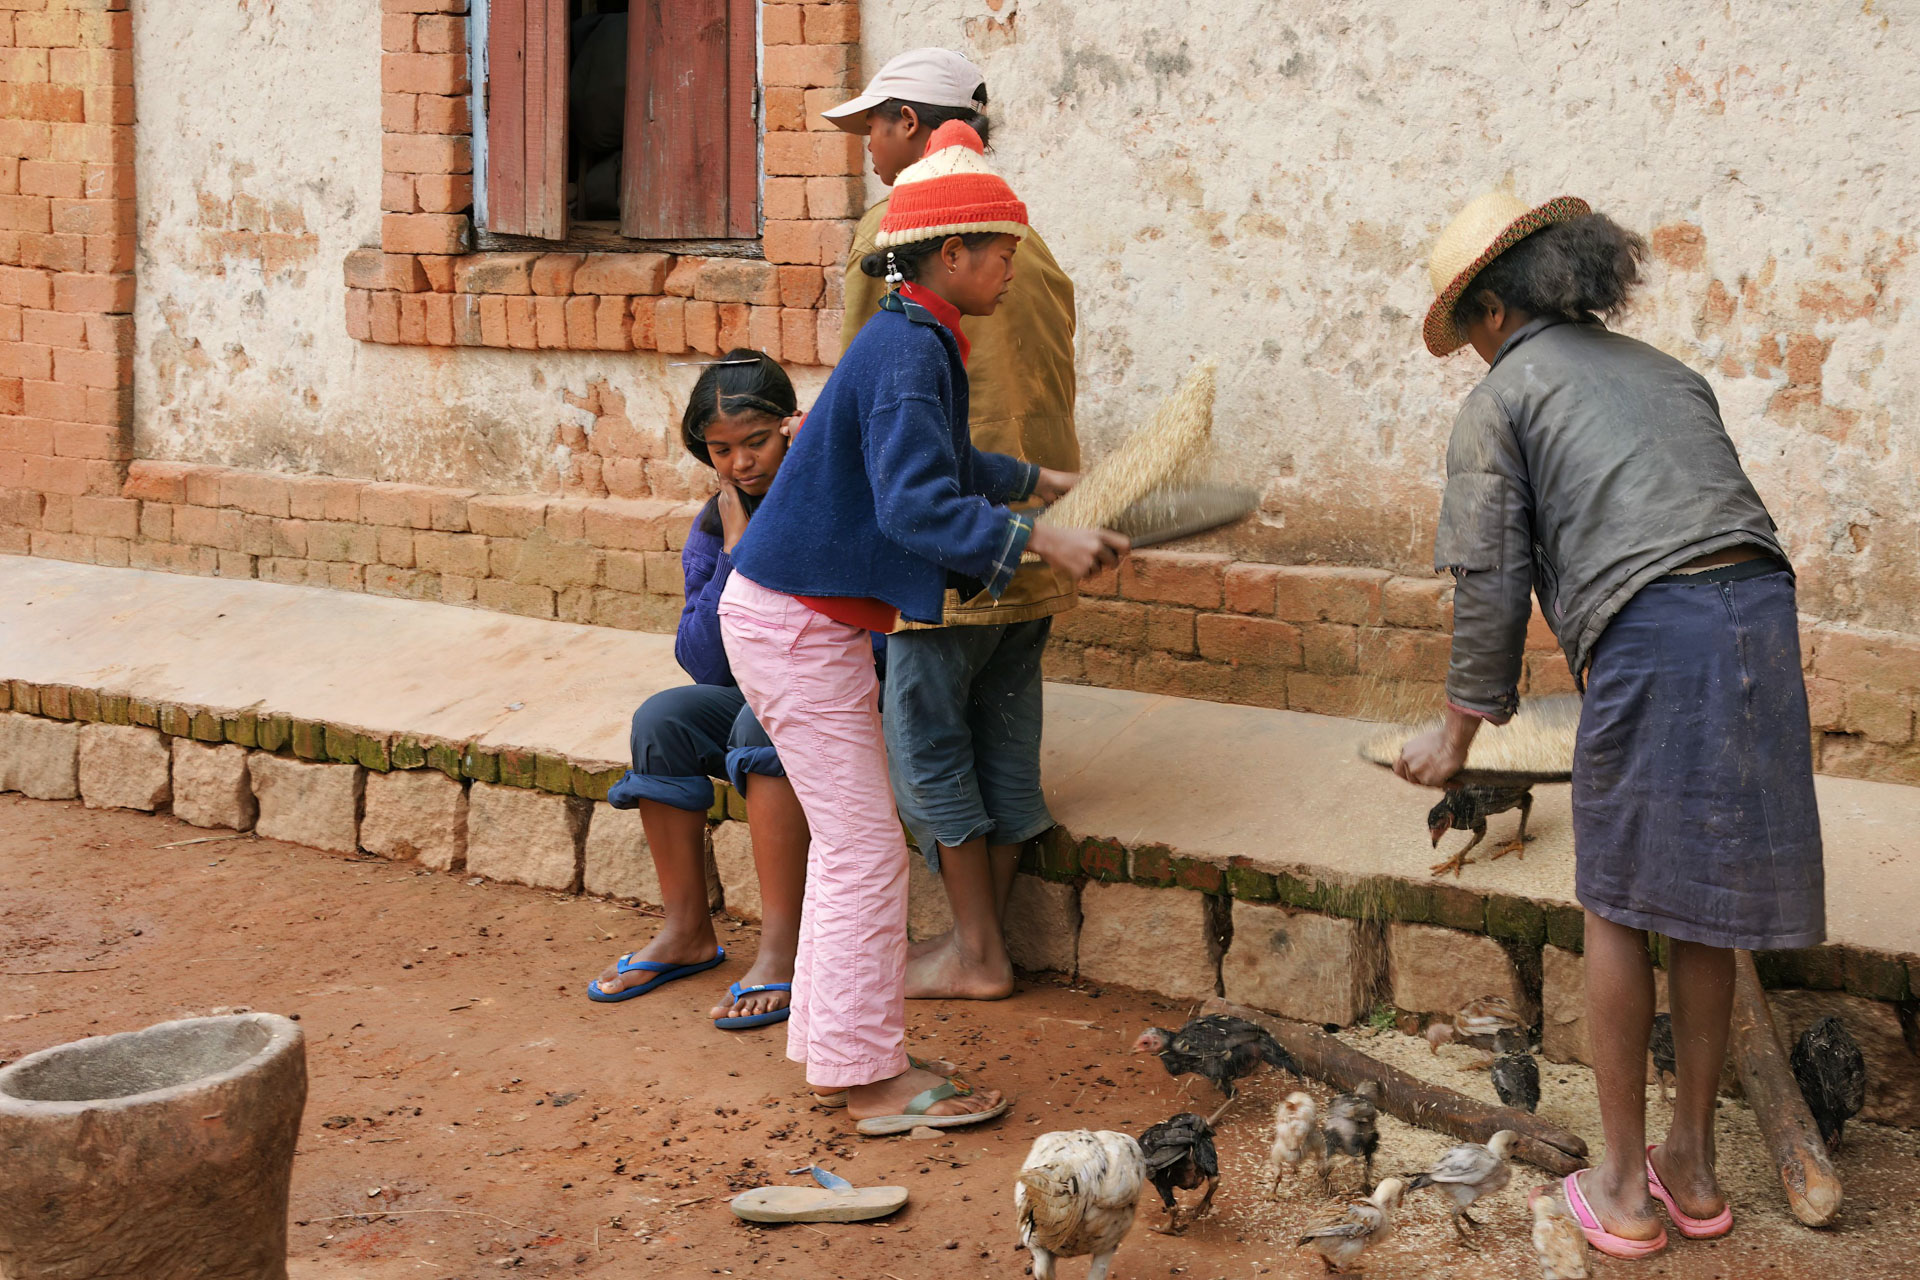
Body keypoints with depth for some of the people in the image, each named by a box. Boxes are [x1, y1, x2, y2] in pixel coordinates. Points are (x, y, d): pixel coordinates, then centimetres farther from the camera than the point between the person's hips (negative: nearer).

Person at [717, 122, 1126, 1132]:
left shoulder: (916, 344, 12)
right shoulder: (906, 352, -19)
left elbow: (943, 464, 31)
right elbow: (916, 505, -30)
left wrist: (1038, 480, 39)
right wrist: (1040, 544, -30)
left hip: (809, 619, 10)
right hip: (795, 622, -10)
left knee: (848, 842, 16)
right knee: (866, 851, -6)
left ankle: (835, 1046, 25)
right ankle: (875, 1080, 1)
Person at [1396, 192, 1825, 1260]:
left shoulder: (1504, 398, 8)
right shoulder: (1665, 370, 26)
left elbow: (1491, 582, 5)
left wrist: (1458, 734, 15)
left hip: (1653, 631, -6)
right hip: (1762, 613, 6)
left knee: (1621, 906, 8)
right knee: (1705, 902, 16)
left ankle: (1622, 1190, 15)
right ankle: (1695, 1166, 26)